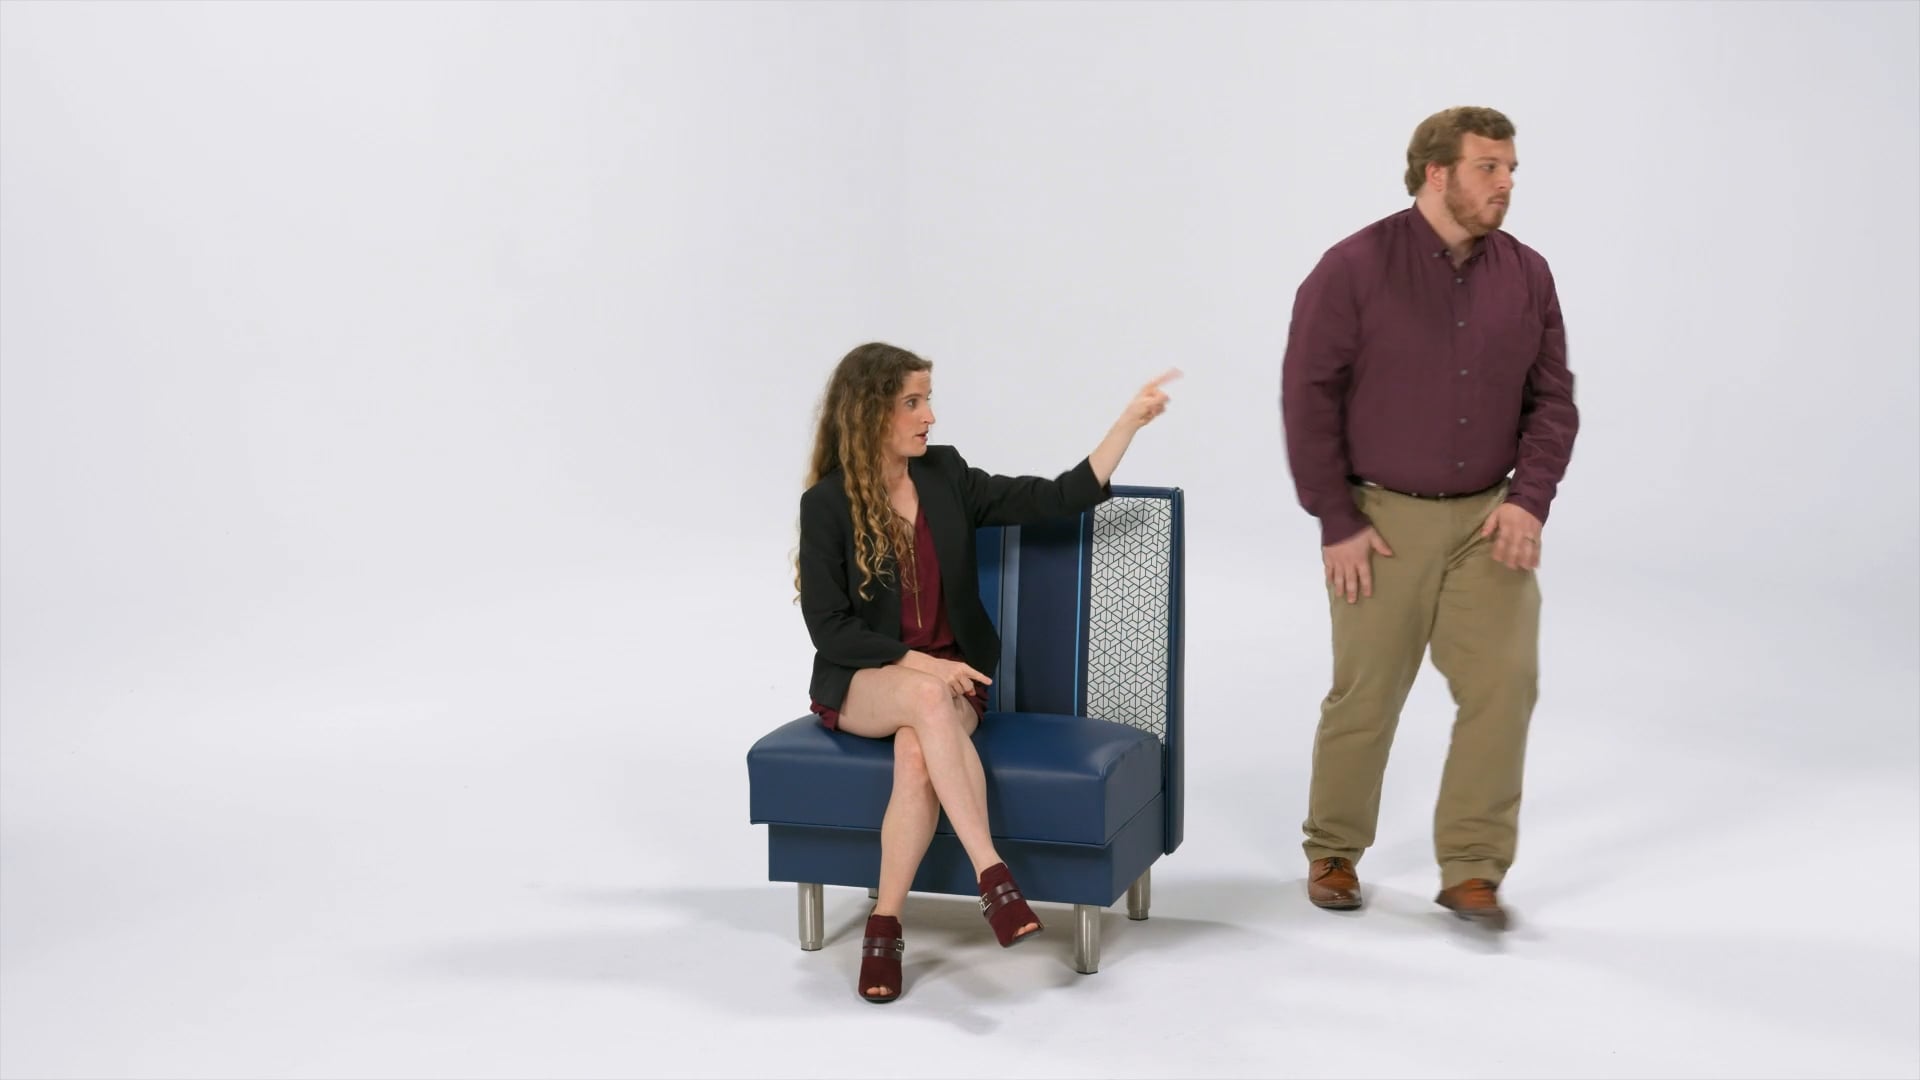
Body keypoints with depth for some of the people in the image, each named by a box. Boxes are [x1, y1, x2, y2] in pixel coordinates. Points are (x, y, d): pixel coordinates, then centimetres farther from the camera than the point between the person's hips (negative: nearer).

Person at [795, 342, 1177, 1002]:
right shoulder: (827, 504, -7)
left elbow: (1058, 499, -1)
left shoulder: (946, 477, 3)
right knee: (928, 698, -37)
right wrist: (918, 663, -18)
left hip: (948, 675, 2)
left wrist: (1131, 421, -7)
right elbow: (827, 627, -8)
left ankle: (884, 929, -21)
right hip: (862, 682, -2)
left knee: (918, 757, -32)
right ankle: (992, 877, -36)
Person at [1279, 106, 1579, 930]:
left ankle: (1472, 870, 7)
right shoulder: (1355, 268, -9)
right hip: (1383, 520, -3)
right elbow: (1309, 397, -9)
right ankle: (1332, 854, 25)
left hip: (1489, 520, 4)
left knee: (1503, 683, -5)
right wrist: (1337, 523, -10)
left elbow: (1552, 398, 7)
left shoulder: (1527, 275, 3)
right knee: (1364, 695, 6)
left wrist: (1530, 498, -7)